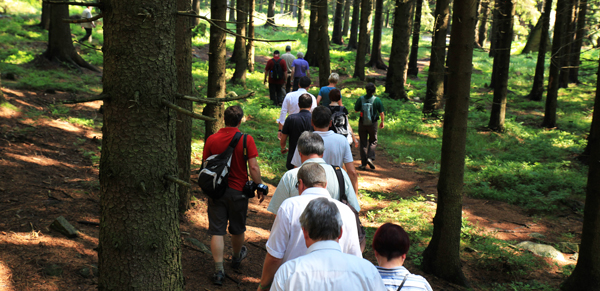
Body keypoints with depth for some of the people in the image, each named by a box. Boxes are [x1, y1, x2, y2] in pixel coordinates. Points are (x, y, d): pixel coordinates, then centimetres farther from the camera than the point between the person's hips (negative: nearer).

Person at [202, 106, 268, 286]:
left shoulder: (211, 139, -5)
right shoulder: (246, 140, -11)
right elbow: (253, 167, -14)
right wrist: (259, 188, -2)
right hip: (238, 190, -1)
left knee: (217, 231, 4)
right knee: (237, 229, 20)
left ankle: (219, 270, 0)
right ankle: (237, 257, 42)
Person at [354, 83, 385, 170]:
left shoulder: (361, 99, -7)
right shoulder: (377, 100, -9)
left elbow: (356, 110, 2)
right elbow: (381, 113, -3)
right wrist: (382, 122, 12)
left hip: (362, 123, 1)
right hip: (373, 124, -1)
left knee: (363, 143, 8)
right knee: (373, 141, 15)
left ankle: (363, 164, 8)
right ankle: (370, 158, -6)